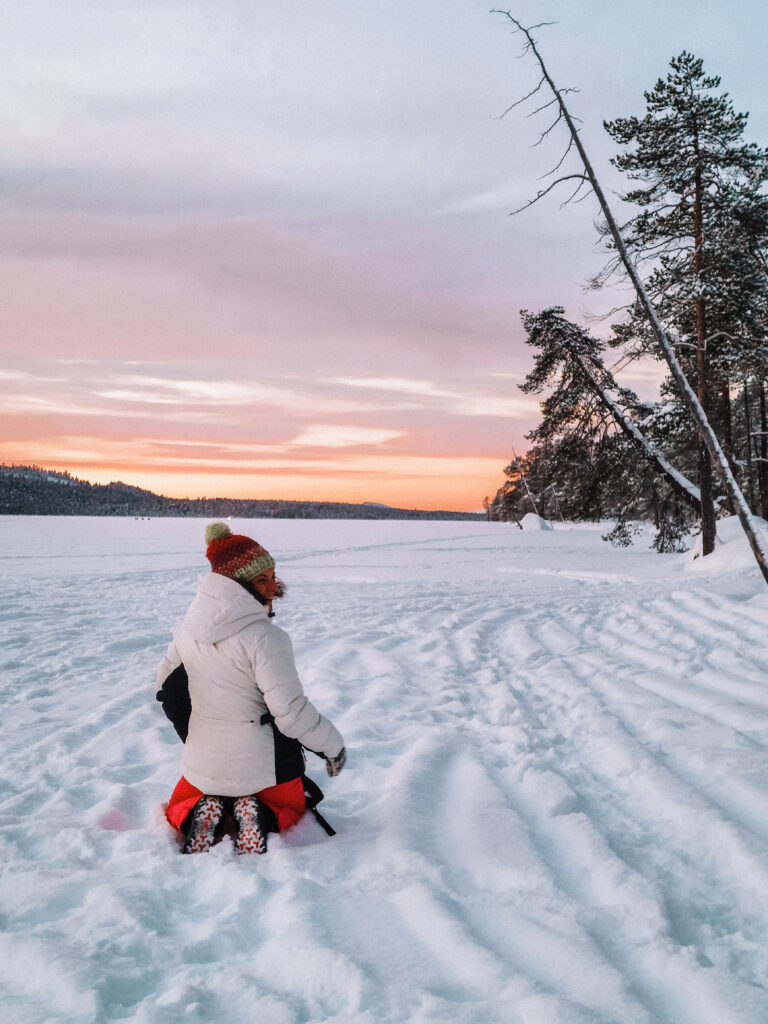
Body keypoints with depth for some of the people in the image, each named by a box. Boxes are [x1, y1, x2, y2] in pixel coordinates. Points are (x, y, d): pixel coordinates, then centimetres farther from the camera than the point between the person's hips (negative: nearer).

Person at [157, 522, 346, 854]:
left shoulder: (188, 627, -5)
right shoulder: (266, 638, -26)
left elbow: (166, 678, 11)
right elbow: (291, 711, -26)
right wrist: (333, 745, -9)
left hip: (204, 763, 4)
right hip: (262, 763, -4)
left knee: (178, 810, 33)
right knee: (290, 806, 29)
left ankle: (204, 815, -2)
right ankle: (260, 817, -4)